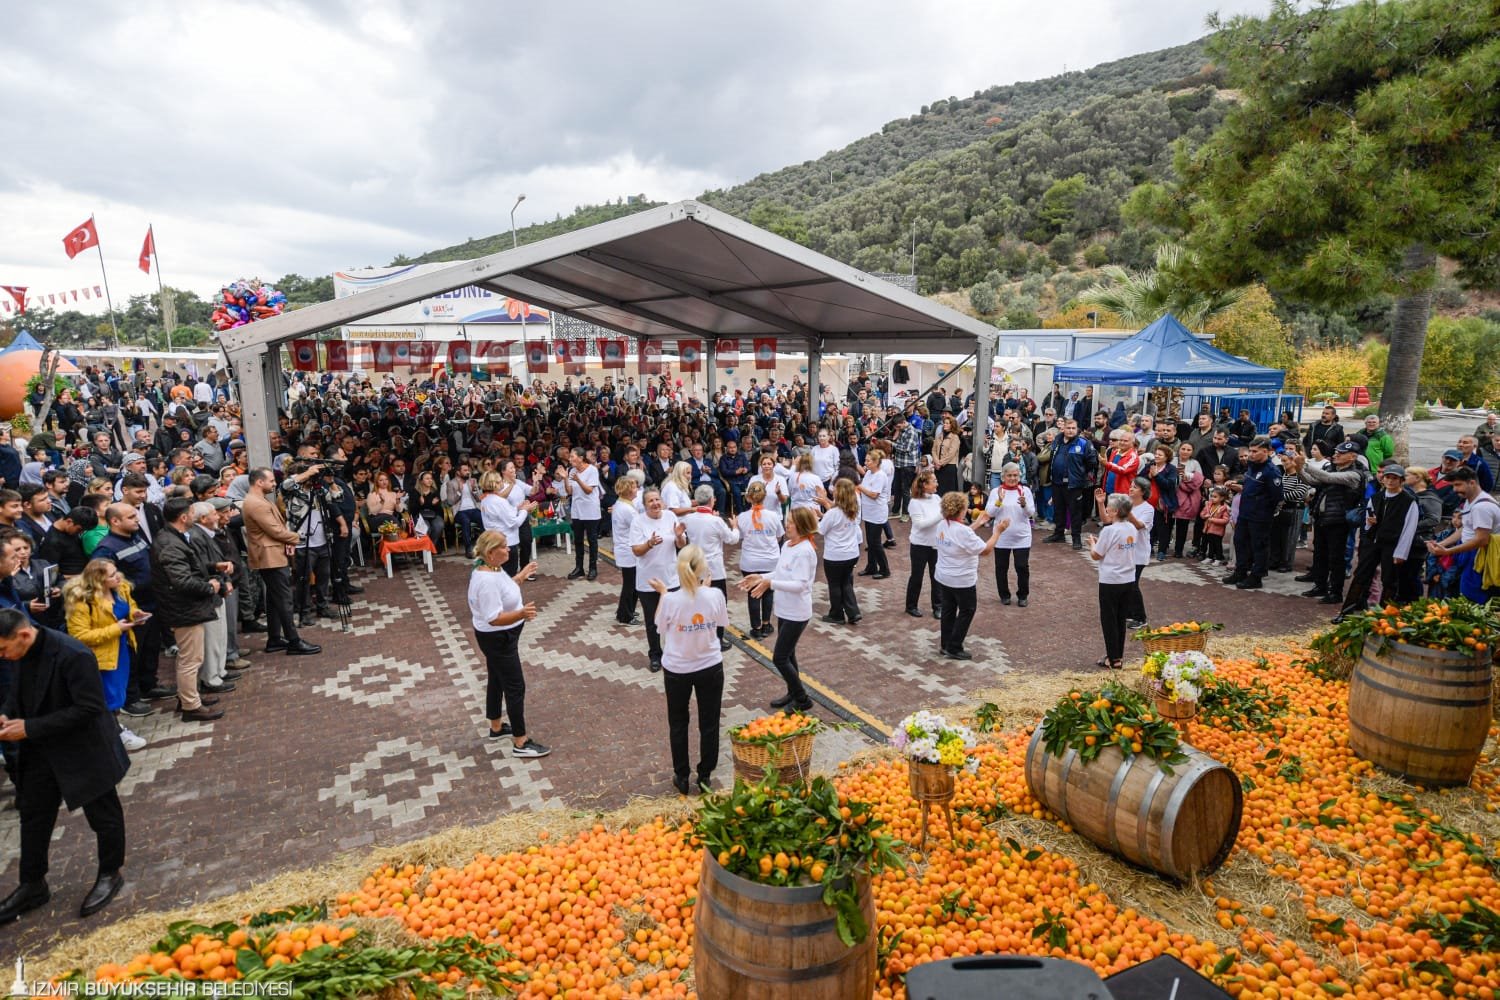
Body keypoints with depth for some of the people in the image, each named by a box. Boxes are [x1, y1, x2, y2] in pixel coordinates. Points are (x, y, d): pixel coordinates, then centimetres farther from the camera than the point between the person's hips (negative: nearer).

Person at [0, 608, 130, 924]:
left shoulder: (73, 656, -30)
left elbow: (89, 709, -28)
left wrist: (30, 728, -25)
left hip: (84, 750, -7)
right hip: (39, 750, 7)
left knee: (102, 814, 11)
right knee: (33, 816, 18)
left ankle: (110, 875, 30)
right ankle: (32, 885, 36)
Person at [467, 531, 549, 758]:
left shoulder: (494, 569, -1)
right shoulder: (487, 580, -31)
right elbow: (494, 618, -33)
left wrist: (521, 576, 19)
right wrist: (521, 614, -47)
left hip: (499, 637, 10)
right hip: (497, 639, -10)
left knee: (497, 681, 23)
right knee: (515, 687, -3)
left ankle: (497, 727, 40)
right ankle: (521, 743, 6)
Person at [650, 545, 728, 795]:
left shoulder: (670, 600, -23)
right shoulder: (715, 595, -19)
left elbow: (660, 627, -4)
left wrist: (662, 593, 4)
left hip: (676, 669, -1)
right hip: (710, 667, 1)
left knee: (678, 725, 20)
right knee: (709, 724, 18)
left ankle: (681, 777, 30)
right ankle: (705, 777, 30)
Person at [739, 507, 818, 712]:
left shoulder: (804, 551, -24)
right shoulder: (786, 545, 4)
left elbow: (799, 584, -29)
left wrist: (770, 583, -37)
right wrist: (761, 577, 0)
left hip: (796, 613, -9)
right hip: (784, 610, 9)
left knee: (779, 658, -3)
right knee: (787, 655, 19)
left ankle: (803, 699, 12)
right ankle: (793, 693, 36)